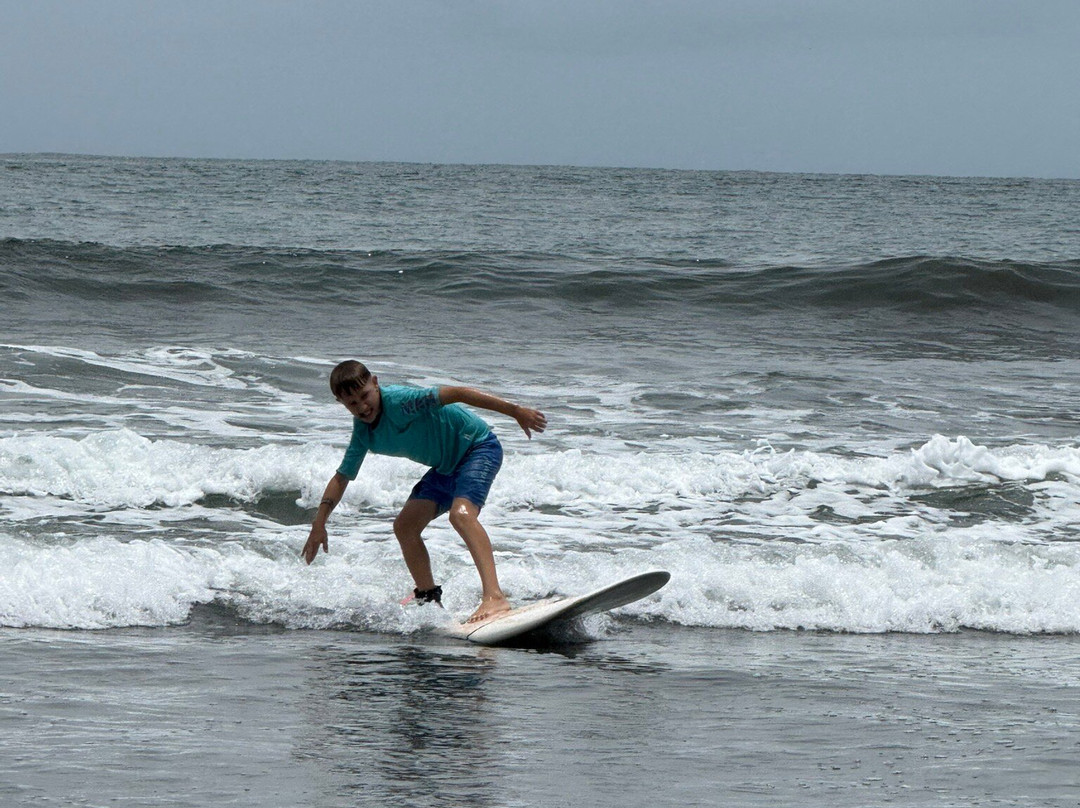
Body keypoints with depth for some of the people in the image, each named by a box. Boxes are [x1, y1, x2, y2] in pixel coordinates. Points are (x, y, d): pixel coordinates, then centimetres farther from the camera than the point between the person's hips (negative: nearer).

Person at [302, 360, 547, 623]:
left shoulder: (398, 399, -27)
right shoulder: (364, 433, -2)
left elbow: (456, 394, -34)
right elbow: (342, 477, 11)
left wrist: (516, 411, -39)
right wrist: (318, 525, 6)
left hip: (479, 447, -9)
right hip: (448, 466, 9)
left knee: (461, 514, -32)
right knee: (405, 526, 8)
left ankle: (494, 596, -46)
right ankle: (428, 597, 27)